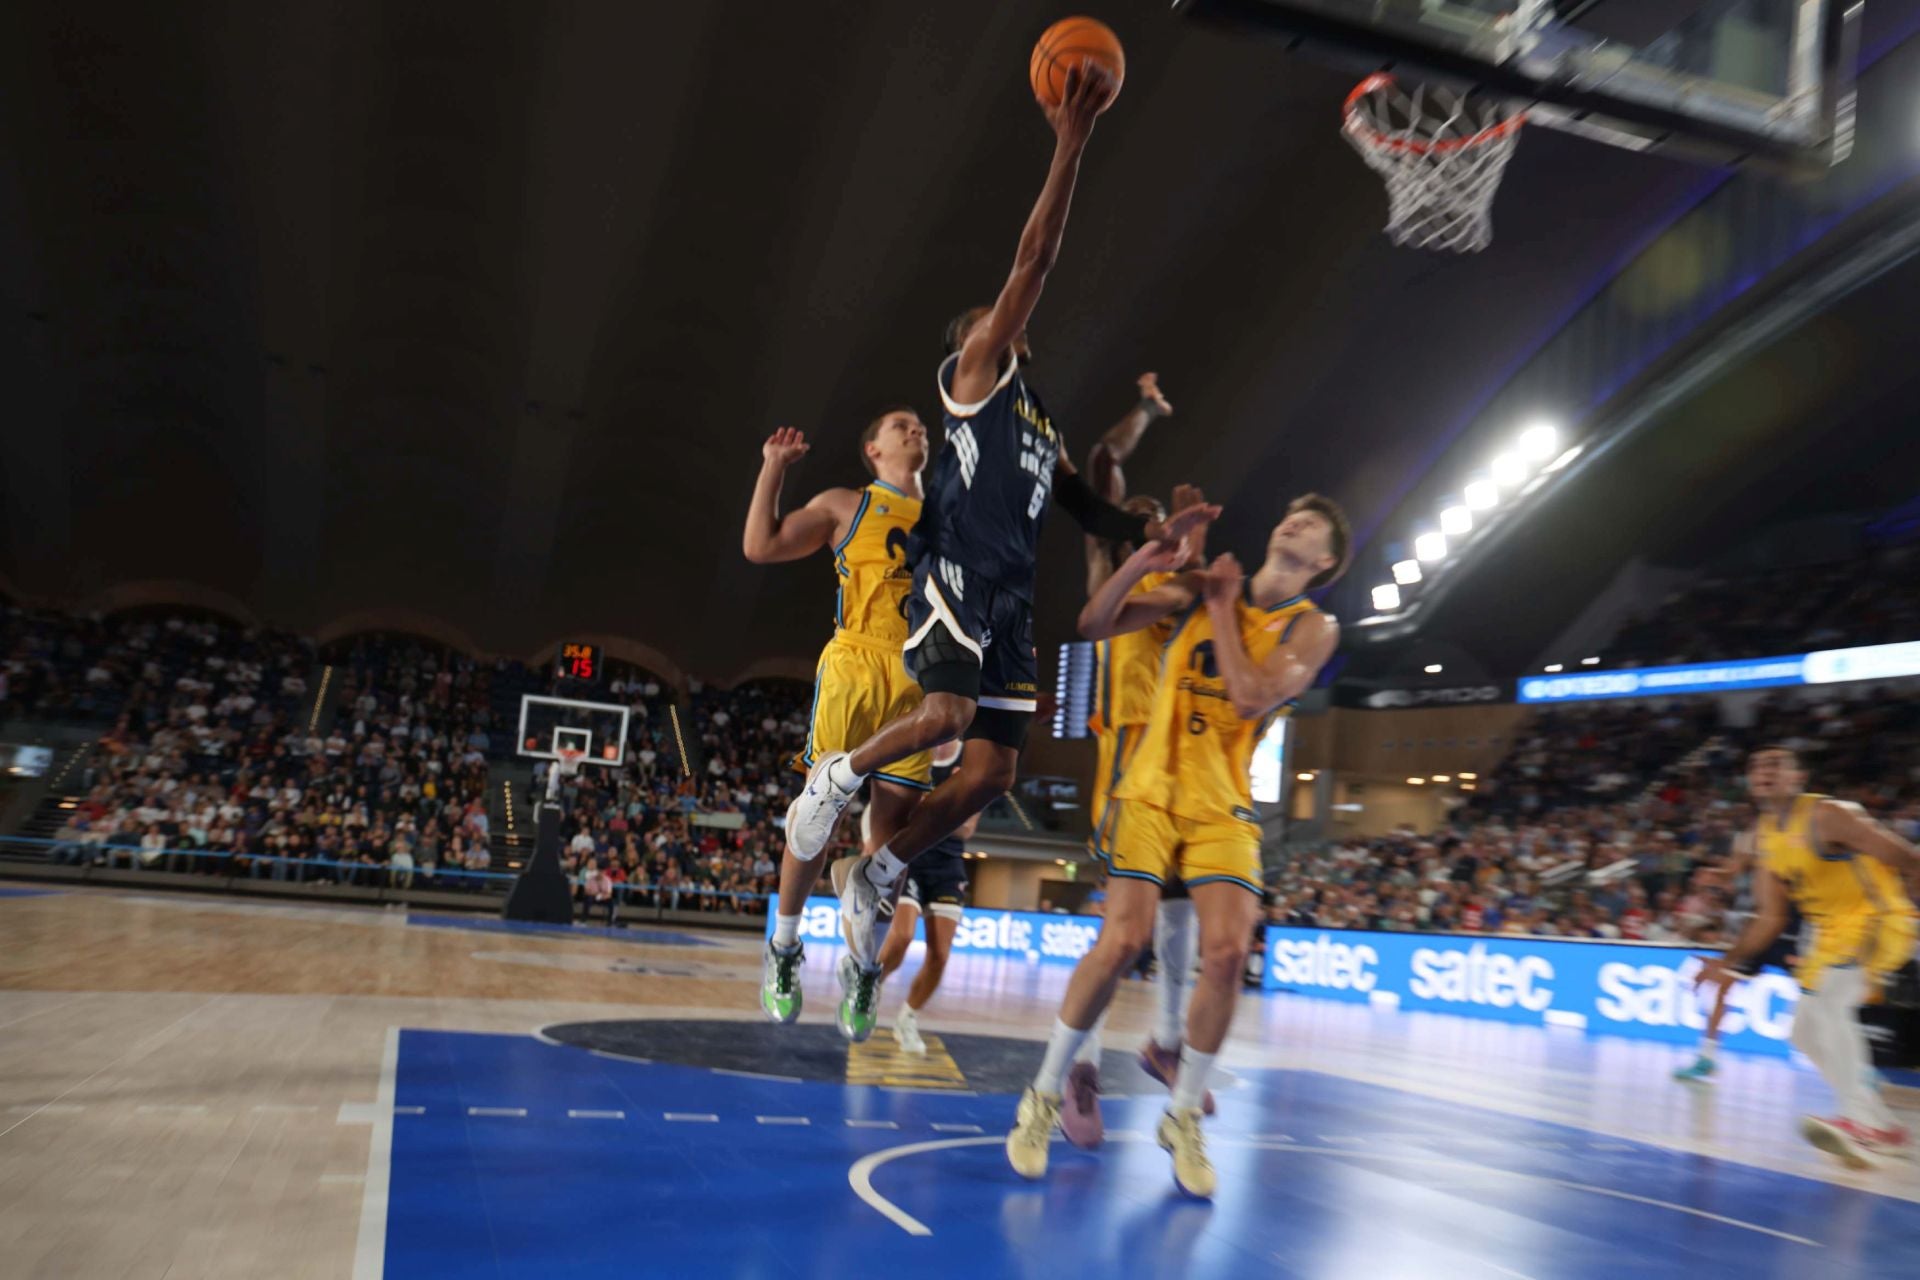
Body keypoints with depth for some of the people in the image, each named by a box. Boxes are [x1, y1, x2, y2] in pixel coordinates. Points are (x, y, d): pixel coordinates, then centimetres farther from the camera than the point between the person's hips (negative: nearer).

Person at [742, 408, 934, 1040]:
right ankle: (784, 948, 14)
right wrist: (773, 468, 5)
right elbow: (760, 546, 4)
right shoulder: (846, 505, 13)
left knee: (892, 825, 1)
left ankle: (863, 967, 14)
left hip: (922, 680, 3)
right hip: (854, 664, -3)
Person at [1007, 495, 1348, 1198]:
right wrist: (1143, 559, -13)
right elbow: (1093, 624, 1)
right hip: (1153, 786, -1)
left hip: (1224, 805, 1)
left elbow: (1252, 699, -14)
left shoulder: (1313, 627, 3)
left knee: (1226, 952, -13)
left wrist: (1223, 610, -8)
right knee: (1122, 941, -13)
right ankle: (1043, 1096, 6)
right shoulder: (1201, 587, 6)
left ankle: (1183, 1118, 11)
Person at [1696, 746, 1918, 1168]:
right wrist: (1730, 961, 1)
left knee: (1825, 1002, -28)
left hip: (1879, 918, -9)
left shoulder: (1826, 815, -18)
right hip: (1832, 933, 9)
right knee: (1807, 1034, 8)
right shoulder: (1765, 836, 6)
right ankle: (1883, 1126, 21)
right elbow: (1771, 917, 9)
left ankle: (1860, 1120, -27)